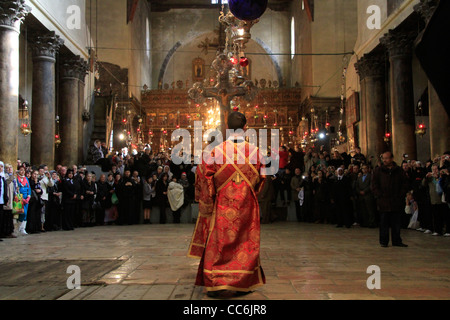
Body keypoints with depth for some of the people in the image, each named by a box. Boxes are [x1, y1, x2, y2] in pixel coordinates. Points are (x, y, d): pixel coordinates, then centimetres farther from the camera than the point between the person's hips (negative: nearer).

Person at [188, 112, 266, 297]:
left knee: (218, 244, 8)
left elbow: (204, 176, -6)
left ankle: (214, 283, 8)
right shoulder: (255, 151, -4)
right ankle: (243, 284, 16)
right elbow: (260, 179, 8)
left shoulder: (216, 151, -9)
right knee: (246, 244, 10)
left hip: (222, 207, -1)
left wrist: (206, 201, 7)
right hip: (247, 206, 1)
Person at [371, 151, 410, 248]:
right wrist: (380, 196, -8)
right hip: (383, 202, -2)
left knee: (396, 223, 6)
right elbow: (374, 186, 2)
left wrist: (401, 196, -1)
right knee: (384, 223, 2)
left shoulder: (399, 171, 8)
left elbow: (404, 185, 10)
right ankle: (383, 241, 11)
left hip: (397, 202, 2)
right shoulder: (378, 170, 3)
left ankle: (396, 241, 16)